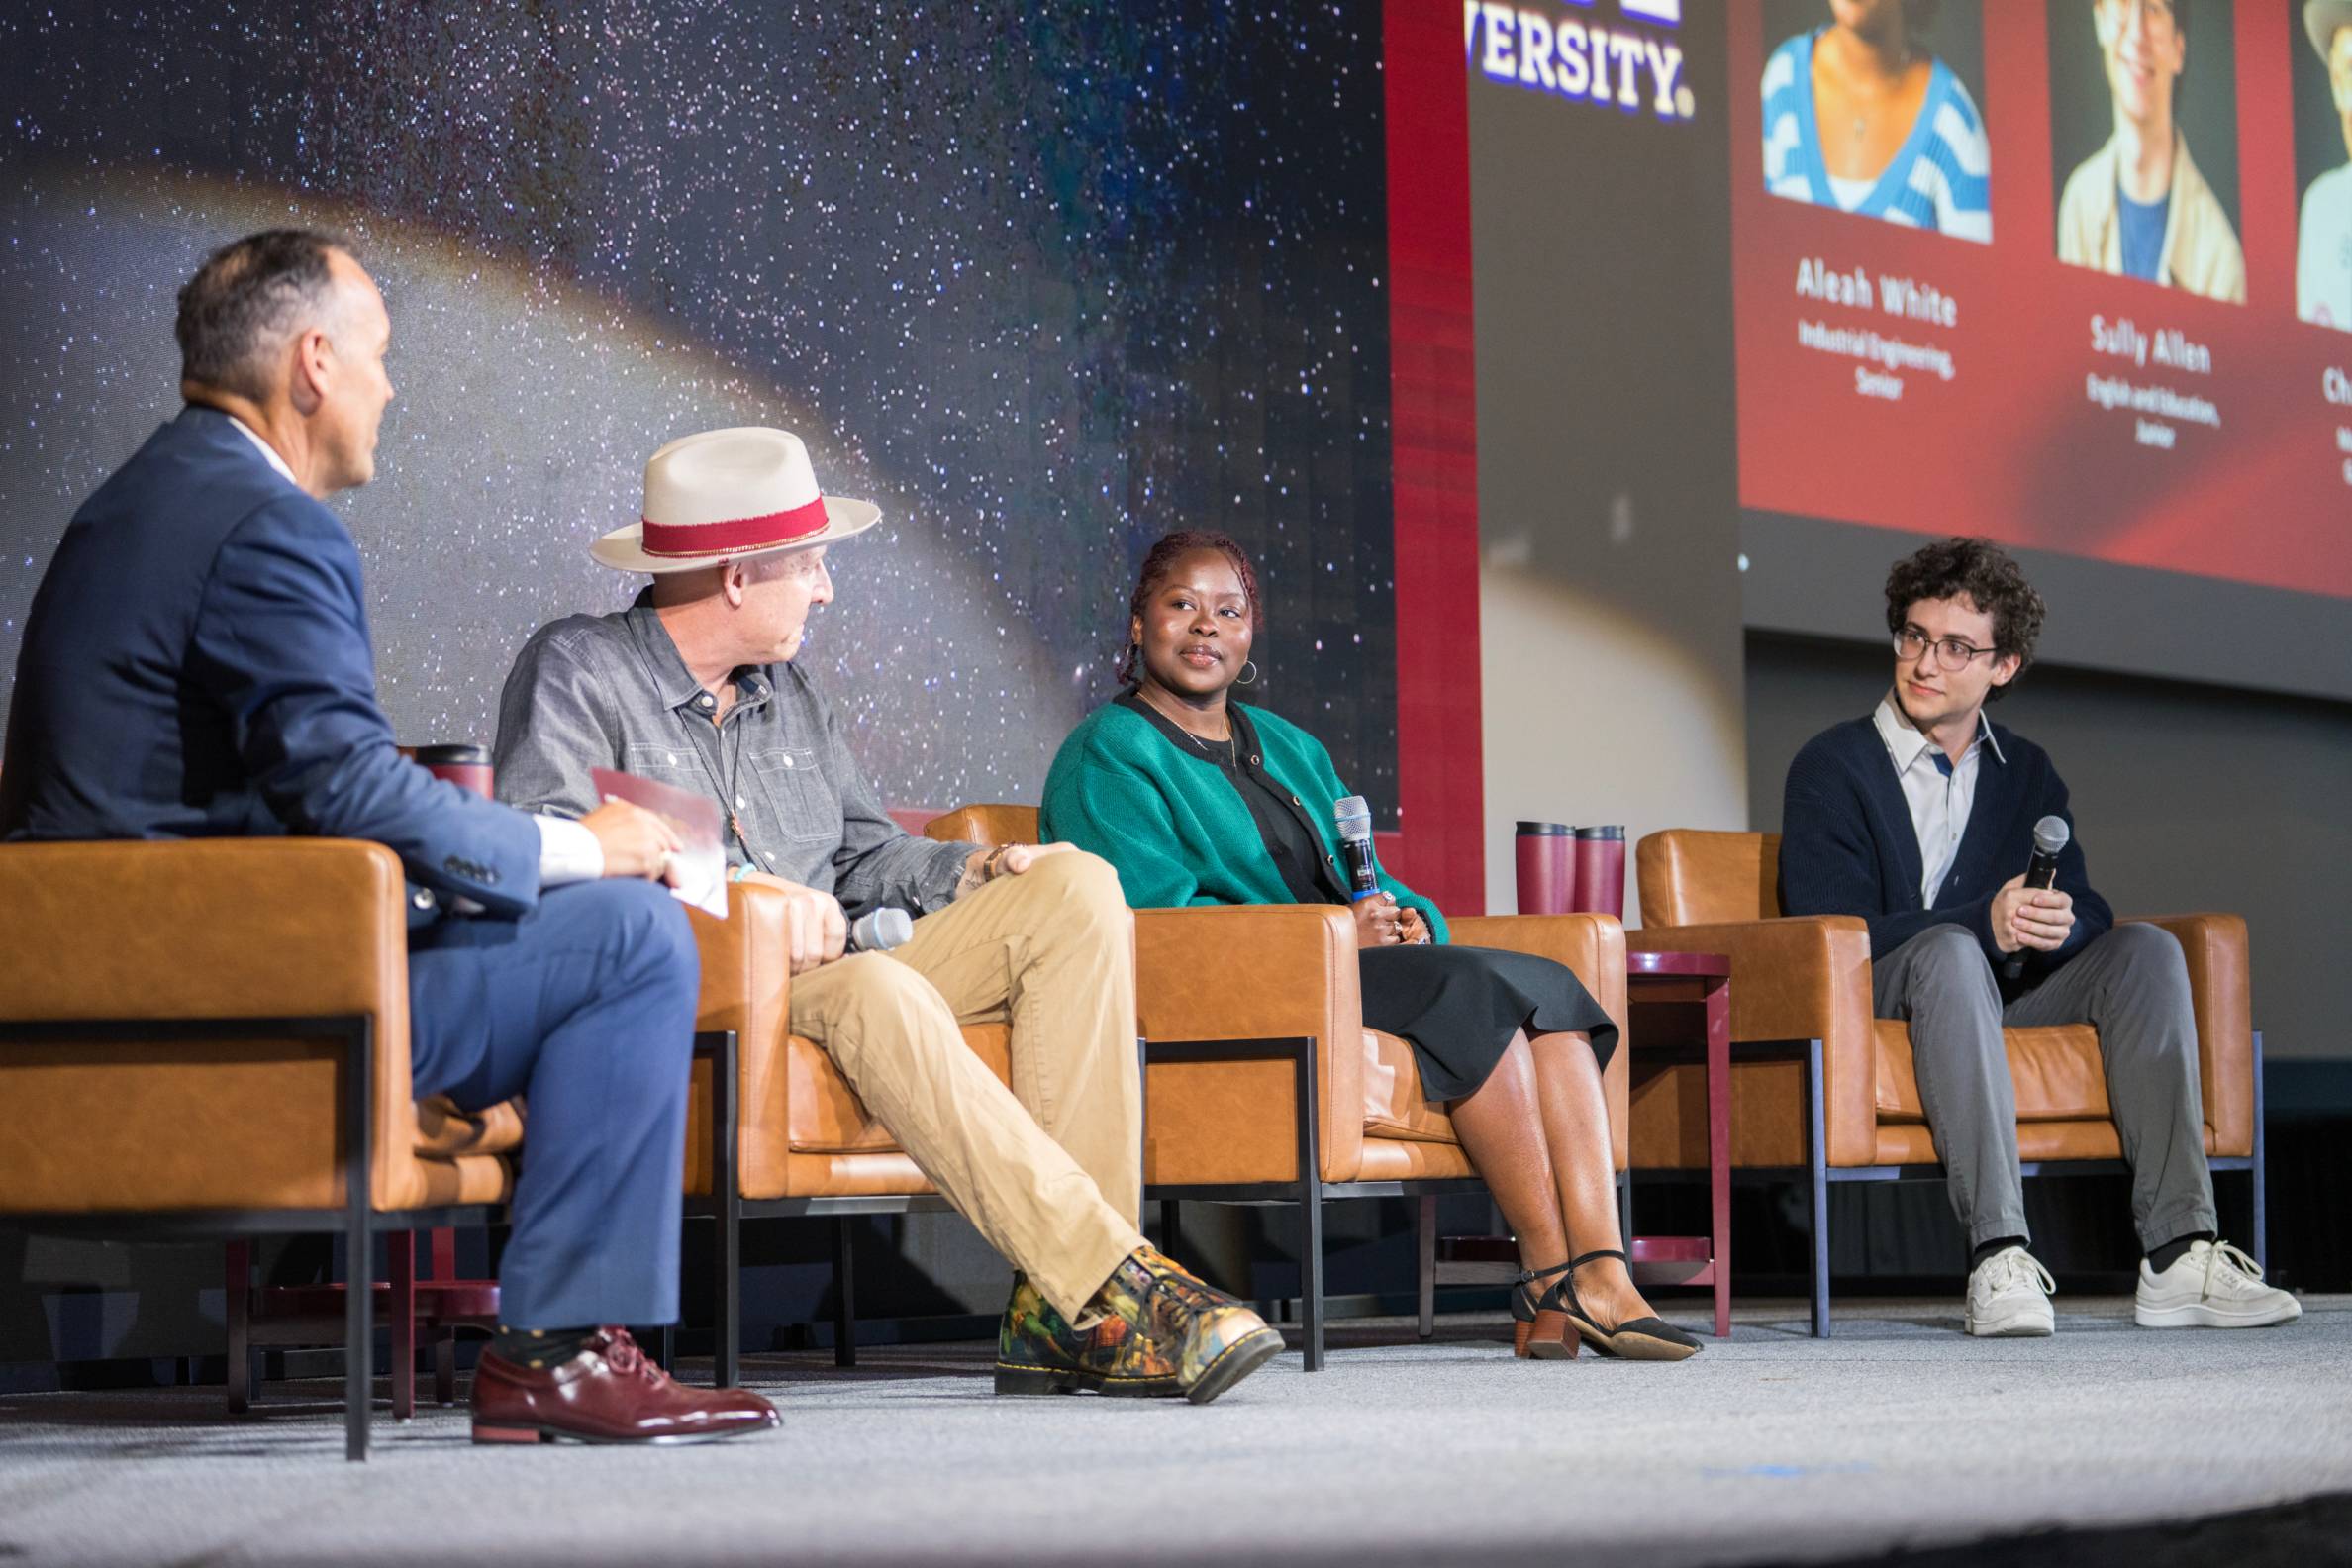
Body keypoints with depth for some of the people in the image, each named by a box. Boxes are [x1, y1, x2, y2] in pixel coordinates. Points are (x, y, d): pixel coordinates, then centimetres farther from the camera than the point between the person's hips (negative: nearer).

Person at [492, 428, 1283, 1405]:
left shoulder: (786, 694, 26)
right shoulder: (578, 670, 1)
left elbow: (867, 855, 26)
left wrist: (975, 873, 4)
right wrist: (739, 891, -22)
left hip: (823, 977, 8)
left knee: (1076, 893, -10)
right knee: (874, 992, -38)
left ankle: (1061, 1308, -22)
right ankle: (1116, 1293, -40)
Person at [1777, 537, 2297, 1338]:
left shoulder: (2026, 772, 16)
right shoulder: (1832, 766, -1)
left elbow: (2087, 910, 3)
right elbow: (1831, 935, -14)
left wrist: (2056, 924, -24)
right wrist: (1985, 924, -27)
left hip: (2003, 997, 5)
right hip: (1874, 1004, -5)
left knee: (2145, 950, -18)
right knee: (1950, 950, -36)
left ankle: (2177, 1254, -30)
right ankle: (1998, 1257, -48)